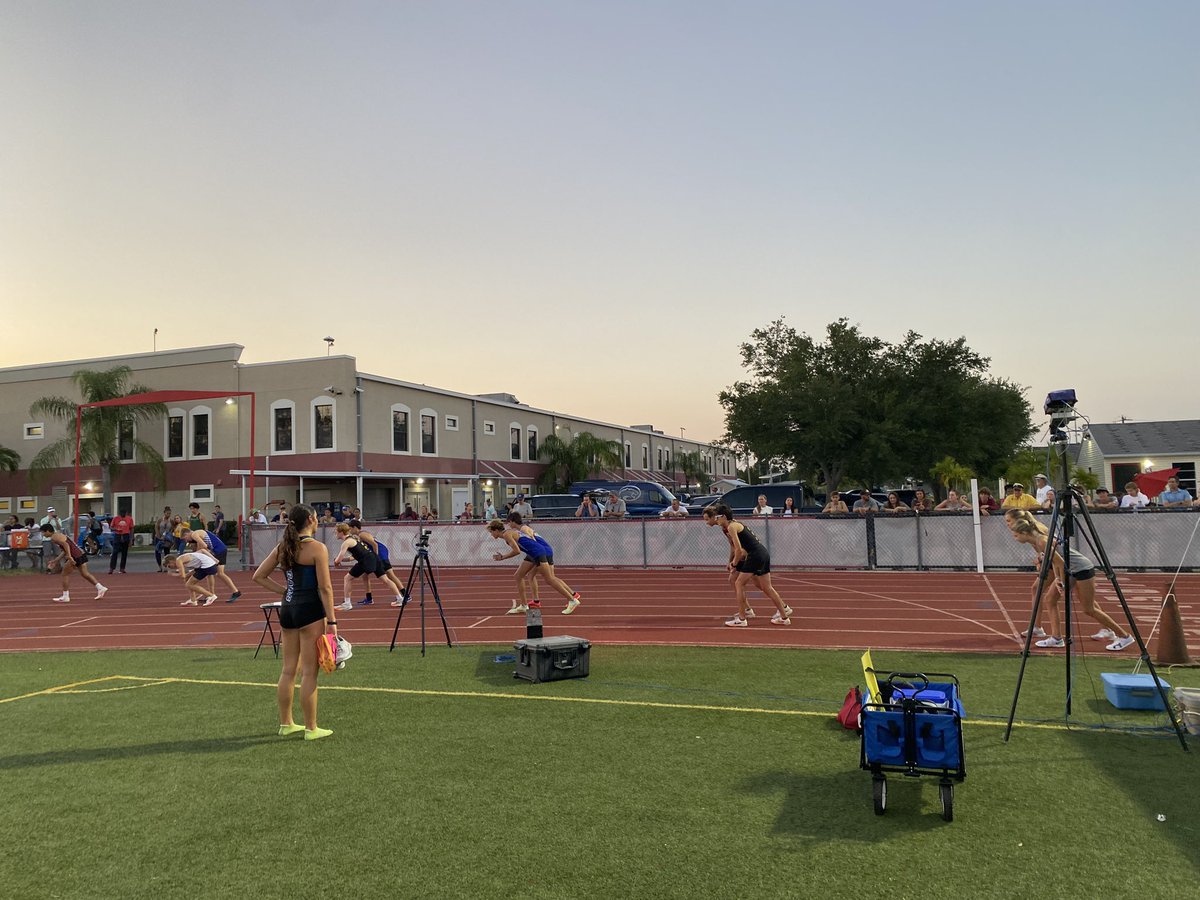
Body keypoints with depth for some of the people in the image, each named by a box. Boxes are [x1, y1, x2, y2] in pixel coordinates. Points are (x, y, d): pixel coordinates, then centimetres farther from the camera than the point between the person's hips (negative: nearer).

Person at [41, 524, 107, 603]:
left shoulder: (54, 538, -7)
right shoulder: (58, 535, 22)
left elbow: (66, 545, -24)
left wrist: (69, 557, -30)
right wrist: (55, 561, 27)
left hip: (76, 556, -9)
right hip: (81, 554, 9)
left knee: (65, 574, 4)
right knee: (85, 574, 15)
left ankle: (65, 597, 9)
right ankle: (101, 588, 12)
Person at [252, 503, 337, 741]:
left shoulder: (283, 547, 8)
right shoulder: (317, 548, -12)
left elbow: (258, 577, 11)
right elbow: (325, 588, -14)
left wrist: (285, 590, 9)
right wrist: (332, 621, -11)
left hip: (287, 608, 7)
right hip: (310, 610, -7)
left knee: (288, 669, 16)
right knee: (309, 672, 1)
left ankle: (285, 723, 27)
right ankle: (311, 729, 9)